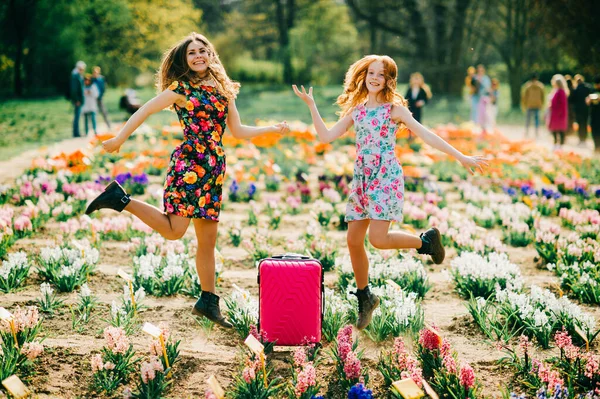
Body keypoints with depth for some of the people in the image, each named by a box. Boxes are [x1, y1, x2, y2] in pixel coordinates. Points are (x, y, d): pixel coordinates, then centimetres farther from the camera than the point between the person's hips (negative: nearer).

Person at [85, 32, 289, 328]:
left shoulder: (223, 90, 17)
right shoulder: (182, 87, -1)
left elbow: (238, 131, 20)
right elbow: (146, 110, -6)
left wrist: (272, 129, 13)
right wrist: (119, 138, -14)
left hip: (214, 170, 6)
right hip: (189, 163, -6)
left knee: (208, 239, 8)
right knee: (174, 229, -16)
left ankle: (208, 300, 15)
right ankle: (120, 199, -1)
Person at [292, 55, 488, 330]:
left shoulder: (394, 108, -1)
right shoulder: (355, 111, 13)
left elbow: (426, 135, -5)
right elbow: (326, 136, 10)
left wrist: (462, 157, -10)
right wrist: (311, 105, 7)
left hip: (386, 178, -5)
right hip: (361, 179, 5)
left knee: (378, 238, -19)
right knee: (354, 240, 3)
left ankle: (426, 240, 8)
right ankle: (365, 297, 21)